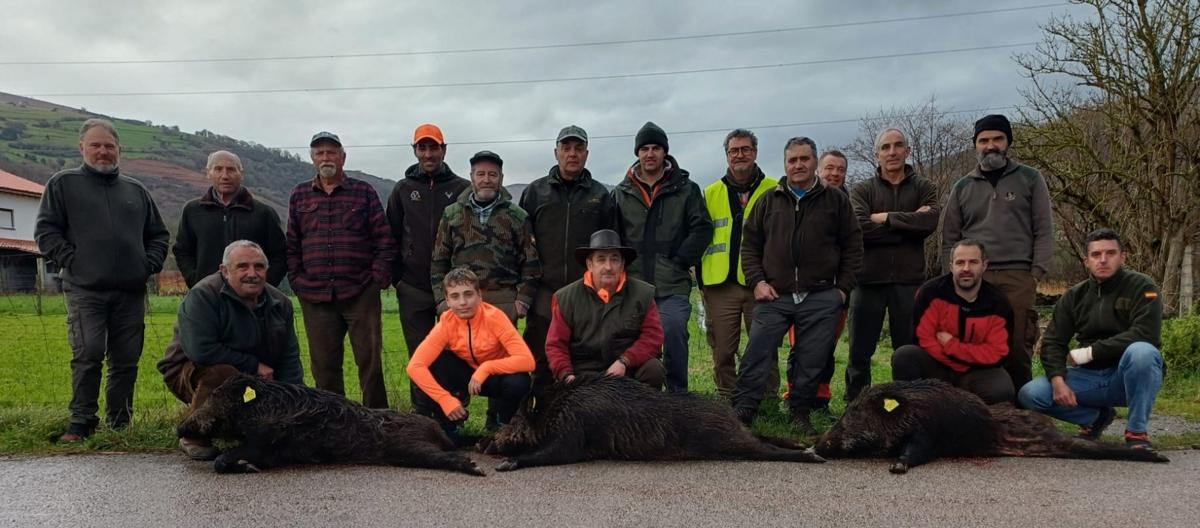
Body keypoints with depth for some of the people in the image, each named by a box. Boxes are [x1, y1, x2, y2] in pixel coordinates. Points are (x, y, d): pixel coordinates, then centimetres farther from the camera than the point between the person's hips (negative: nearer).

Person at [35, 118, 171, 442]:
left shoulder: (136, 191, 19)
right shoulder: (63, 184, 9)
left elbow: (159, 234, 24)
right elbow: (45, 230, 3)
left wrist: (150, 264, 8)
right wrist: (70, 260, -8)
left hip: (131, 293, 3)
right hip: (85, 291, -3)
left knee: (126, 361, 4)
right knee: (87, 356, -10)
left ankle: (119, 424, 13)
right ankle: (81, 422, 0)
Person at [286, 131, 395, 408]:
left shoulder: (364, 192, 6)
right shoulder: (300, 195, 13)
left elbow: (385, 240, 2)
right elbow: (292, 244, 14)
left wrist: (378, 278, -5)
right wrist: (296, 279, 4)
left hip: (360, 292, -2)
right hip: (314, 296, 2)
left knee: (369, 357, 0)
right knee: (323, 364, 6)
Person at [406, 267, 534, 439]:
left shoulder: (494, 317, -27)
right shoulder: (446, 323, -20)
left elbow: (527, 360, -34)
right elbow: (415, 366, -26)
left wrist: (486, 368, -38)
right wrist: (447, 400, -32)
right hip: (468, 374, 2)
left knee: (518, 382, -36)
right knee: (434, 363, -26)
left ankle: (504, 425, -2)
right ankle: (448, 428, -6)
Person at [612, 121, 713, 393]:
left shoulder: (686, 189, 7)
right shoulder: (621, 193, 13)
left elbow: (703, 229, 3)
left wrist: (680, 260, -4)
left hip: (673, 287, -2)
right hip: (633, 285, 3)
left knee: (673, 330, -19)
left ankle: (678, 394, -3)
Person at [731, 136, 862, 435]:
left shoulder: (836, 201, 8)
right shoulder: (768, 201, 10)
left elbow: (853, 247, 9)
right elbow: (750, 244, 12)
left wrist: (843, 288, 2)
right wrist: (757, 281, 0)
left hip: (821, 300, 0)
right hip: (774, 297, 0)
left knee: (811, 363, 5)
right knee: (756, 356, -5)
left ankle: (800, 413, 20)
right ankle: (741, 413, 2)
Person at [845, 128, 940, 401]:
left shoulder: (923, 188, 9)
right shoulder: (862, 191, 7)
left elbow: (930, 221, -12)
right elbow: (858, 227, -12)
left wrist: (886, 218, -10)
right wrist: (908, 224, -11)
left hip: (909, 281, 0)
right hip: (869, 279, 0)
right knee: (860, 352, 6)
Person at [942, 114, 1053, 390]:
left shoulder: (1030, 178, 11)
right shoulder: (962, 187, 15)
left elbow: (1043, 232, 6)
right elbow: (950, 239, 15)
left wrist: (1036, 274, -4)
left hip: (1017, 277, -1)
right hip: (972, 280, 2)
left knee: (1017, 347, -4)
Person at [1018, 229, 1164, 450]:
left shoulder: (1141, 287, -6)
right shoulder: (1074, 296, 7)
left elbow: (1145, 334, -21)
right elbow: (1053, 342, 3)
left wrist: (1090, 352, -20)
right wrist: (1058, 380, -15)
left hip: (1128, 378, -4)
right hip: (1088, 377, 4)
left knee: (1141, 352, -37)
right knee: (1030, 394, -16)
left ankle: (1136, 431, -18)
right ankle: (1096, 418, 10)